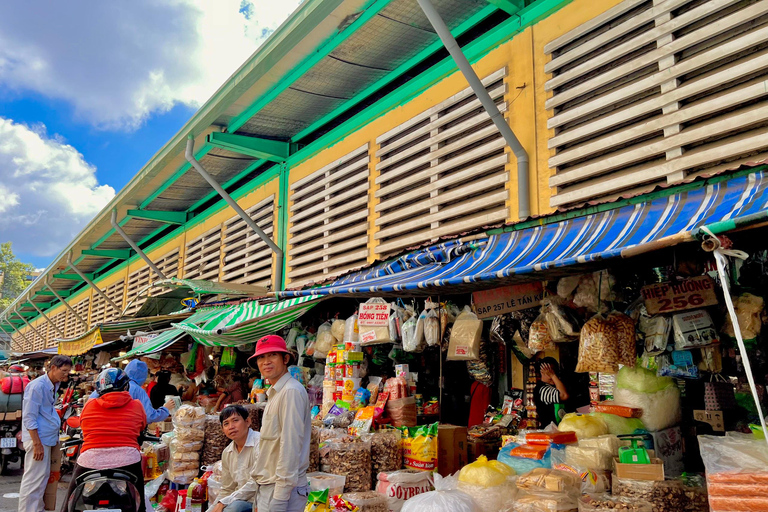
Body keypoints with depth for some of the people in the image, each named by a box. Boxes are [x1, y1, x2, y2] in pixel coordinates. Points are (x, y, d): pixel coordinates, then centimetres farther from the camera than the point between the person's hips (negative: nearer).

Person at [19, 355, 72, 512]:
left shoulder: (53, 385, 13)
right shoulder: (38, 385, -16)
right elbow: (29, 417, -18)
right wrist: (37, 444, -21)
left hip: (47, 438, 10)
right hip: (38, 439, -10)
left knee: (43, 478, 15)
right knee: (34, 480, -8)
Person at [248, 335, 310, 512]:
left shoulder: (291, 391, -14)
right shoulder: (274, 394, 16)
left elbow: (290, 446, -20)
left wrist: (279, 497, -21)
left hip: (284, 490, -9)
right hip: (267, 487, 9)